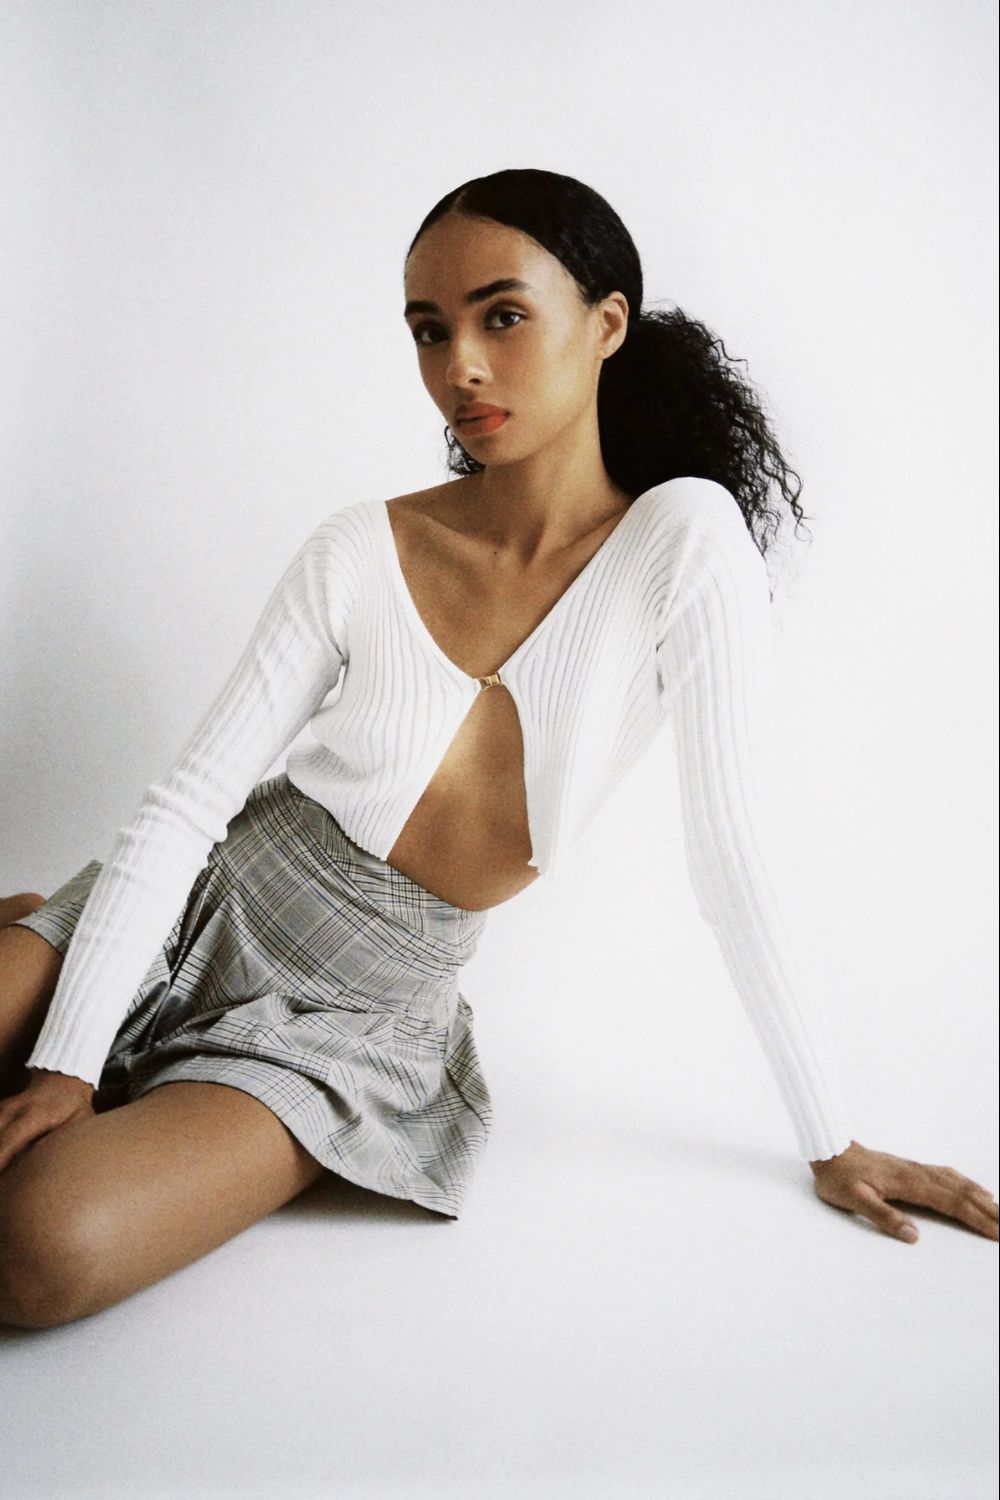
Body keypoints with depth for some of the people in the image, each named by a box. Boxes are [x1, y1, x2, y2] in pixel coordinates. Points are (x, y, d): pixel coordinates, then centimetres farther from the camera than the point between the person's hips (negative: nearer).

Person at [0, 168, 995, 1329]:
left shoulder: (683, 542, -14)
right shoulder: (358, 555, -9)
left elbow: (734, 862, -12)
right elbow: (191, 800, -9)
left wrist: (831, 1145, -7)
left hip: (360, 1015, -2)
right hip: (208, 916, 2)